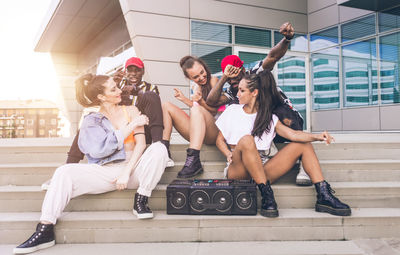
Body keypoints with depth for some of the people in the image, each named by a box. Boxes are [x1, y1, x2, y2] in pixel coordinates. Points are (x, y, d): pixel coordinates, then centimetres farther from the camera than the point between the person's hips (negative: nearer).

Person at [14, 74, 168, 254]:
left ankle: (141, 201, -20)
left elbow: (141, 143, 0)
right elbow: (100, 149, -8)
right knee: (64, 172, -21)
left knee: (159, 148, -26)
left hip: (133, 168, 0)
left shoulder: (131, 111, 12)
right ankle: (45, 231, -19)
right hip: (105, 172, 0)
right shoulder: (91, 120, 11)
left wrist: (127, 172, -14)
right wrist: (131, 126, -8)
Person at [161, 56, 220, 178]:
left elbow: (214, 110, -3)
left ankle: (193, 161, -47)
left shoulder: (213, 80, 3)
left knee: (196, 109, -36)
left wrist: (201, 101, -20)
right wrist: (184, 99, 7)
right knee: (167, 106, -1)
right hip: (198, 133, 7)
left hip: (213, 134, -7)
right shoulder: (199, 87, 21)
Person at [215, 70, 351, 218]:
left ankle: (324, 196, -16)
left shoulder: (270, 117, 14)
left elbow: (292, 134, -2)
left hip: (262, 170, 3)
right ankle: (267, 195, -32)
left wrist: (317, 136, -20)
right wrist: (229, 154, -8)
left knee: (303, 145, -7)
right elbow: (220, 140, 13)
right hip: (239, 170, -3)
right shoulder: (233, 110, 12)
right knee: (246, 140, -35)